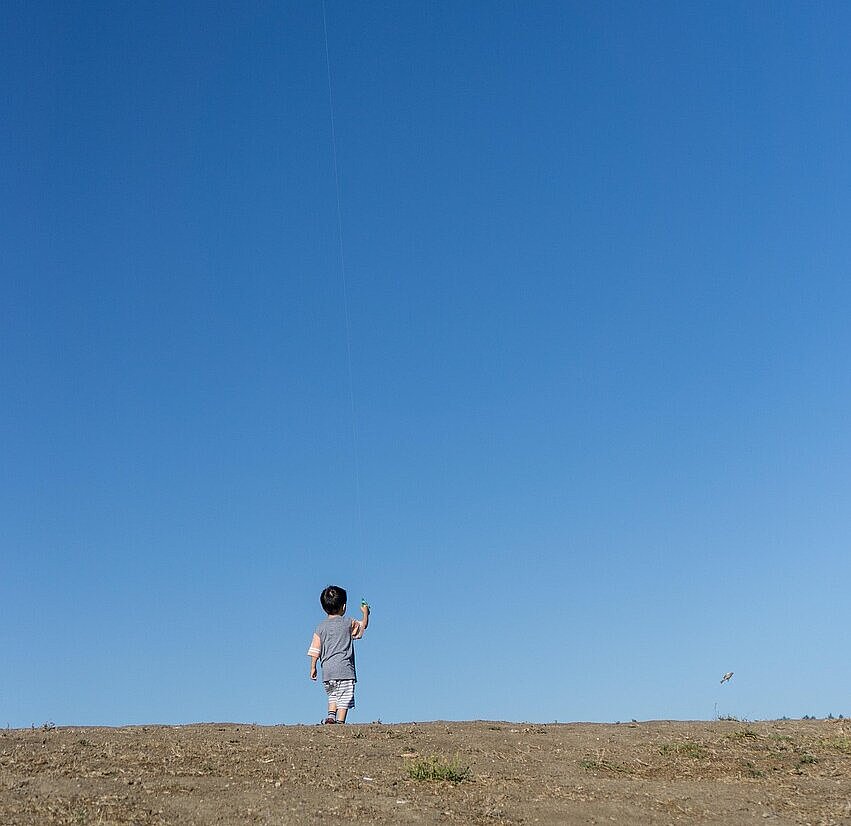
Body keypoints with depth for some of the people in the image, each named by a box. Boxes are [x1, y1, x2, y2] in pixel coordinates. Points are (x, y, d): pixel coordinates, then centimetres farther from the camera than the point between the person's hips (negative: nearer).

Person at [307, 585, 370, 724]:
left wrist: (313, 667, 13)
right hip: (345, 668, -4)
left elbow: (315, 650, 5)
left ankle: (331, 715, 7)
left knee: (332, 695, 22)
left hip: (327, 669, 4)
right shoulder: (348, 623, -1)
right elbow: (363, 625, 17)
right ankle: (340, 721, -5)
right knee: (344, 697, 0)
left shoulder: (321, 627, 6)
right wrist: (365, 613, 34)